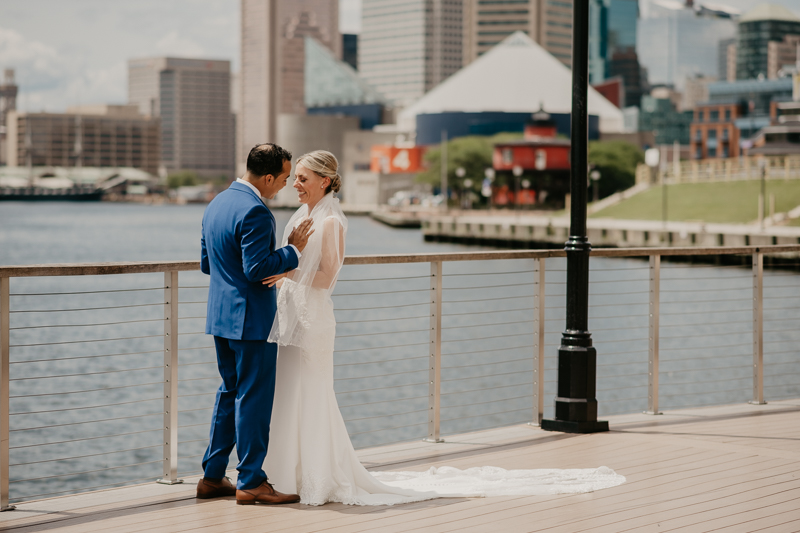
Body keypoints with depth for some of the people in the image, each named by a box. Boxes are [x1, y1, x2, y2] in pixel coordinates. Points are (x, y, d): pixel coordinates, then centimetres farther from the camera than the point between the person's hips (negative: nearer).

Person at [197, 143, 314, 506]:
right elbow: (258, 269, -24)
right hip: (251, 319, -9)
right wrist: (292, 250, -13)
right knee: (254, 397, -2)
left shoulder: (217, 203, 12)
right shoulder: (254, 211, -19)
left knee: (230, 392, 16)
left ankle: (212, 477, 18)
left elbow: (206, 263, 17)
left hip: (220, 315, 9)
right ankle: (251, 482, 2)